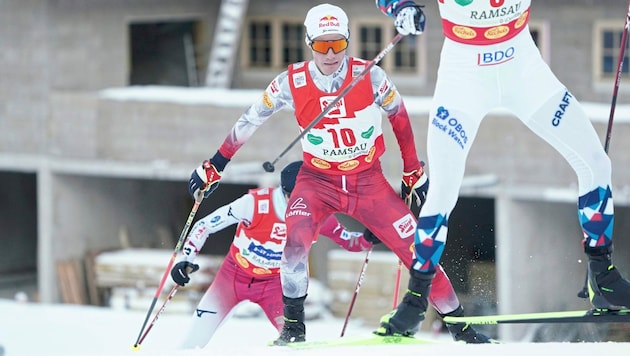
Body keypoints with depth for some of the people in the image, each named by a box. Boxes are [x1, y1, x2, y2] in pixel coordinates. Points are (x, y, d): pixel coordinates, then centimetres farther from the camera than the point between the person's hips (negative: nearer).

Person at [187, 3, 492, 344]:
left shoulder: (369, 76, -16)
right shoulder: (292, 83, -15)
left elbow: (398, 115, 2)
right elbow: (249, 121, -2)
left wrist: (413, 171, 9)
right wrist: (214, 166, 3)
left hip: (369, 181, 1)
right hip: (318, 181, -1)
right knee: (295, 240, -28)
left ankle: (458, 323, 11)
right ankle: (293, 325, -11)